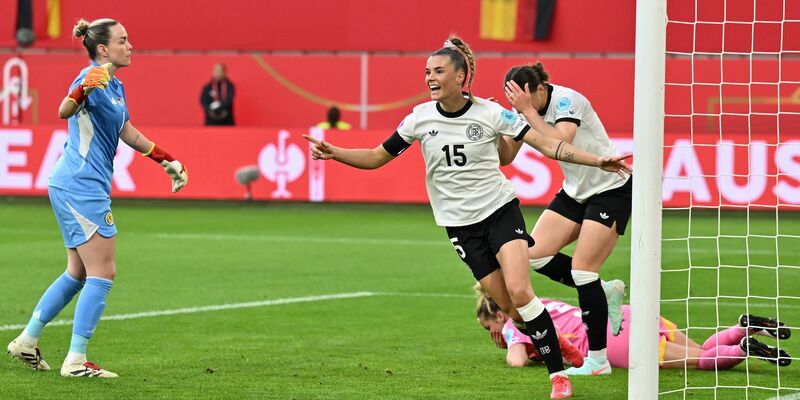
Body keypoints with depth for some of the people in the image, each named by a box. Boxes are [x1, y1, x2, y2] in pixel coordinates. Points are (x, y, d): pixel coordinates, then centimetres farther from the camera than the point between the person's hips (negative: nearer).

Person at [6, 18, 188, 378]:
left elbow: (128, 133, 27)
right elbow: (65, 111, -33)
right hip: (81, 185, -10)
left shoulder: (115, 87, 14)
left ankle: (27, 341, 23)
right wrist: (83, 89, -52)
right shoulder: (93, 78, -15)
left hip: (82, 187, 10)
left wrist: (167, 161, 30)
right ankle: (75, 361, -7)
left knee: (78, 274, 17)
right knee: (103, 273, -8)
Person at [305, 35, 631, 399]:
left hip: (500, 208, -2)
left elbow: (547, 144, -7)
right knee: (509, 306, -5)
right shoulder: (421, 118, -3)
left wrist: (597, 161, -15)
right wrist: (334, 153, -12)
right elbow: (377, 157, 4)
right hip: (460, 223, 2)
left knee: (519, 291, -21)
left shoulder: (490, 113, -9)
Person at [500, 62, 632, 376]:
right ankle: (605, 294, 13)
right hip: (576, 191, 8)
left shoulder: (567, 100, -24)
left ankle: (597, 360, -4)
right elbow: (505, 157, -5)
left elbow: (560, 144, -39)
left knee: (582, 268, -12)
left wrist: (528, 110, -38)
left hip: (612, 189, -8)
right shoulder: (528, 109, -4)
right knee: (536, 254, -5)